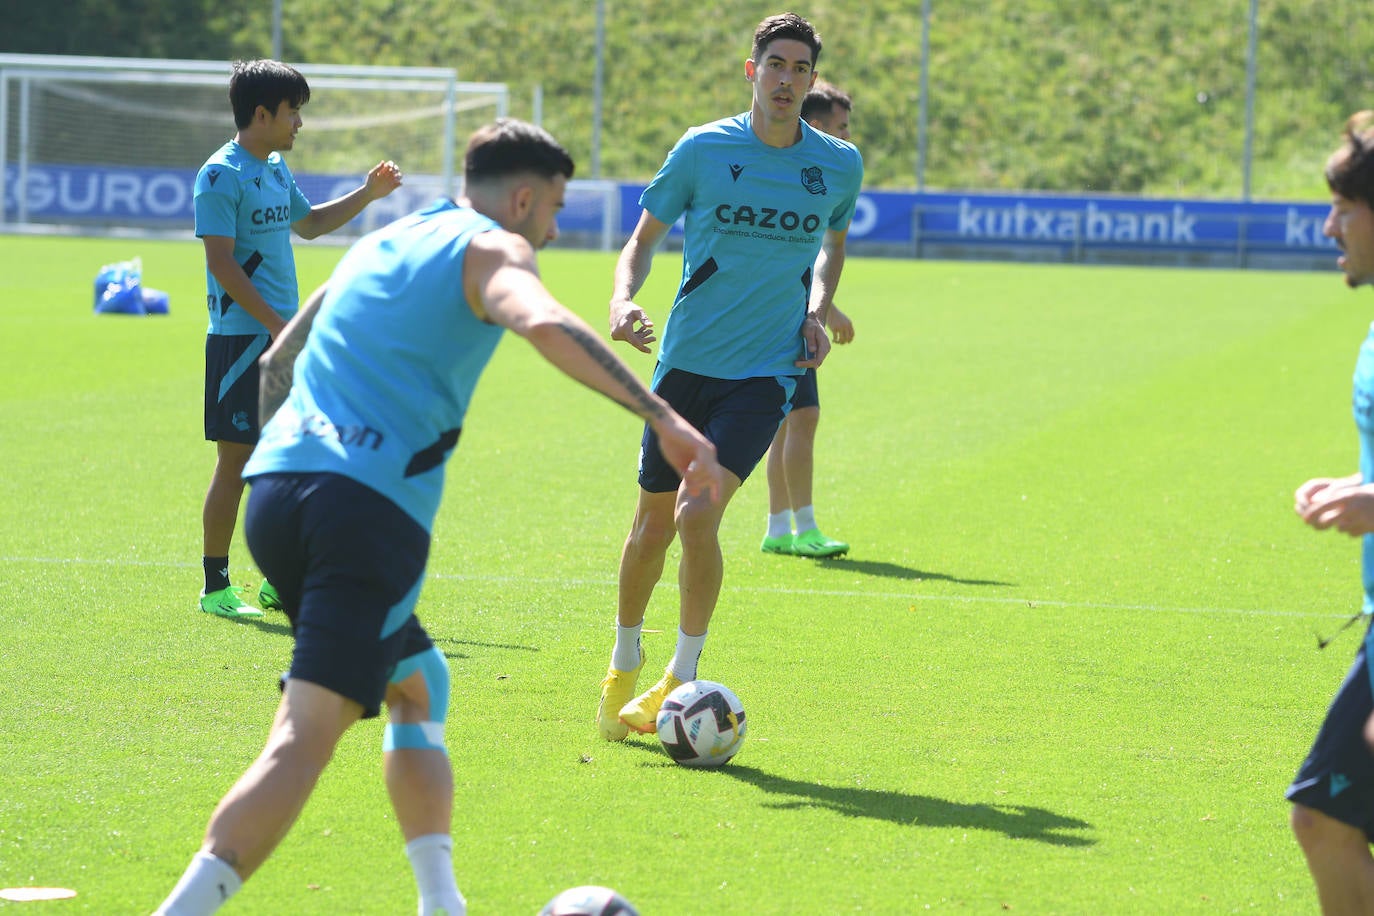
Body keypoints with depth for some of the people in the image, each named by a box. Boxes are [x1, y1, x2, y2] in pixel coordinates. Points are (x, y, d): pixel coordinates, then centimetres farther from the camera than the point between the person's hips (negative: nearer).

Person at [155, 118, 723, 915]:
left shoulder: (378, 244, 28)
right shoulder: (490, 248, 4)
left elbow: (276, 365, 34)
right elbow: (545, 324, -19)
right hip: (372, 512, -8)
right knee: (307, 737, -15)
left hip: (276, 487, 8)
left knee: (415, 689, 23)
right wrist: (665, 418, -24)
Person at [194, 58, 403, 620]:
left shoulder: (276, 169, 15)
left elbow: (308, 224, 34)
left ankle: (279, 583, 17)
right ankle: (216, 588, 3)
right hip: (241, 338, -8)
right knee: (235, 460, -4)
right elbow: (221, 262, -17)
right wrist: (276, 324, -21)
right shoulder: (221, 175, -12)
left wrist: (366, 195, 23)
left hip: (284, 338, 8)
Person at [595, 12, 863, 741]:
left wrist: (817, 313, 4)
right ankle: (623, 668, 31)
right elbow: (645, 236, 5)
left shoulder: (839, 165, 1)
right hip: (685, 362, 1)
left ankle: (681, 679, -3)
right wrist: (623, 300, -15)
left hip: (766, 370, -1)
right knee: (654, 524, 8)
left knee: (699, 514, -18)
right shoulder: (703, 149, -4)